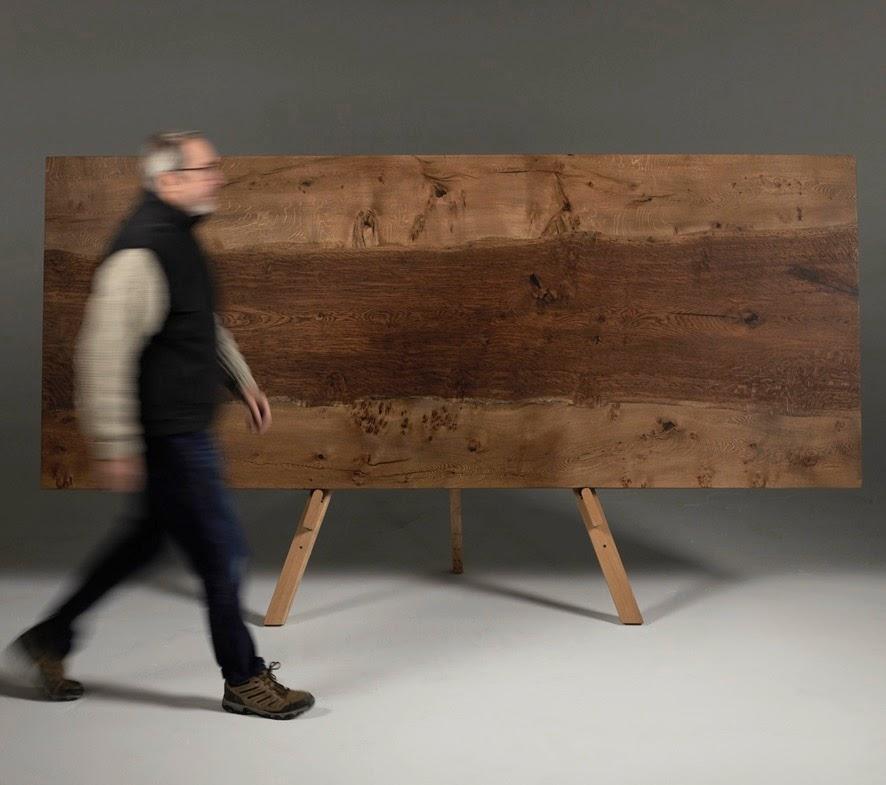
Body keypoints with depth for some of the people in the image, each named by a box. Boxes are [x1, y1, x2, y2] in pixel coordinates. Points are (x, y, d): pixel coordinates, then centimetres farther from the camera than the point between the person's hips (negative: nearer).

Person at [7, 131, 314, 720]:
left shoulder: (179, 237, 12)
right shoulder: (141, 251, -21)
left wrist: (244, 382, 22)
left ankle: (50, 638, 35)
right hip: (167, 435, -10)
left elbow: (209, 324, 25)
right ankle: (245, 681, 18)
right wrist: (115, 446, -24)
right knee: (222, 552, 0)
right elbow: (104, 353, -24)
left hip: (185, 428, 10)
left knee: (149, 537, 21)